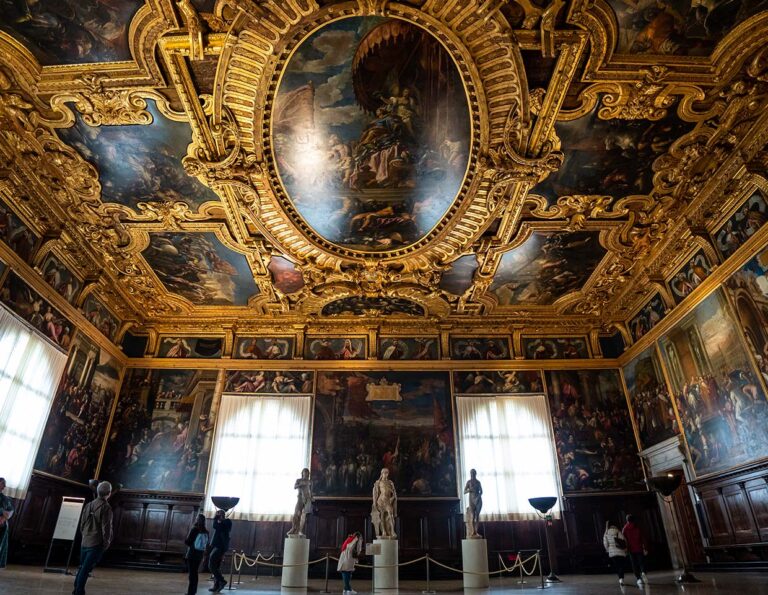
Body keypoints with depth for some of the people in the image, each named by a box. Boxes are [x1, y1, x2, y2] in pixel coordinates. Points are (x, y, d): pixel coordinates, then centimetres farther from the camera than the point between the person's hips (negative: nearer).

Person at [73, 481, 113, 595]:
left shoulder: (88, 505, 5)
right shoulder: (105, 508, -17)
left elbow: (82, 524, 12)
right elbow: (106, 528, -16)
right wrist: (106, 543, -3)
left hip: (84, 543, 7)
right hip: (96, 544, -7)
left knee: (82, 567, 19)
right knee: (86, 569, -2)